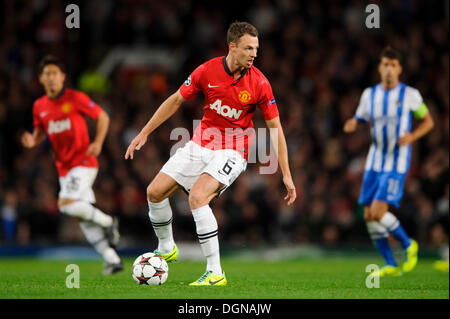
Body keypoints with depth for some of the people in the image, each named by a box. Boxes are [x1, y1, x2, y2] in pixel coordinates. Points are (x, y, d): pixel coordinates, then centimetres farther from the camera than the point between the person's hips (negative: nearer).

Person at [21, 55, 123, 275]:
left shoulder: (75, 98, -8)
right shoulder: (39, 106, 7)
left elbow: (103, 117, -1)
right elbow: (39, 133, 19)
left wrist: (98, 143, -14)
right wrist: (32, 141, -5)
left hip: (83, 162, -6)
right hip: (64, 166, 6)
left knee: (67, 204, -24)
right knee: (82, 216, 4)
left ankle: (107, 222, -1)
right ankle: (112, 259, 10)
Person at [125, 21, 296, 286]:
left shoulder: (259, 83, -14)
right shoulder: (207, 71, -8)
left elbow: (275, 127, -7)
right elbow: (176, 100, 6)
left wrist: (286, 175, -8)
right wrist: (144, 133, 6)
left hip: (233, 151, -5)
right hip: (201, 144, 5)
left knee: (197, 197, -27)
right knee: (155, 192, 1)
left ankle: (215, 273, -24)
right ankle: (167, 249, 28)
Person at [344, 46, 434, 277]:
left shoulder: (410, 94, -5)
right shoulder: (370, 94, 6)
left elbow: (428, 121, 6)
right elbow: (359, 119, 15)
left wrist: (412, 137, -13)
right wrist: (352, 125, -10)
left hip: (397, 163, -5)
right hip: (375, 161, 5)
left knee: (378, 212, -18)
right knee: (369, 216, 0)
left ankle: (408, 245, 7)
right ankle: (390, 265, 11)